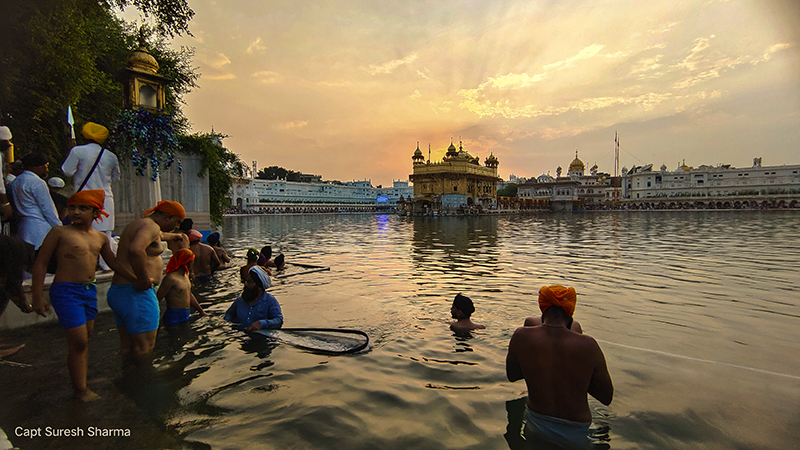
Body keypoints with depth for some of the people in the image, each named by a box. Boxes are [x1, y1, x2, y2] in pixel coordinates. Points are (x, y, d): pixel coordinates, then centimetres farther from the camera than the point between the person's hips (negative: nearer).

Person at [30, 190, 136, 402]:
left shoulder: (100, 238, 9)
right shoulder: (59, 232, -6)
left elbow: (114, 263, 17)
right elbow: (40, 264, -3)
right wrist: (38, 297, -6)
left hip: (90, 291, 6)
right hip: (66, 291, -5)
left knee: (85, 340, 12)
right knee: (78, 342, -5)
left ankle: (82, 386, 24)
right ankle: (80, 390, 9)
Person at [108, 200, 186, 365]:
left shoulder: (137, 225, 19)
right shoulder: (151, 226, -14)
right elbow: (136, 250, -36)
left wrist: (174, 236, 63)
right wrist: (144, 280, -24)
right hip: (135, 294, -10)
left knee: (127, 349, 16)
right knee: (143, 351, -5)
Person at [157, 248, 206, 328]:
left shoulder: (185, 275, 12)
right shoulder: (170, 278, -17)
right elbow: (157, 299, -18)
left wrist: (201, 311, 21)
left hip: (187, 315, 8)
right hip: (174, 318, -8)